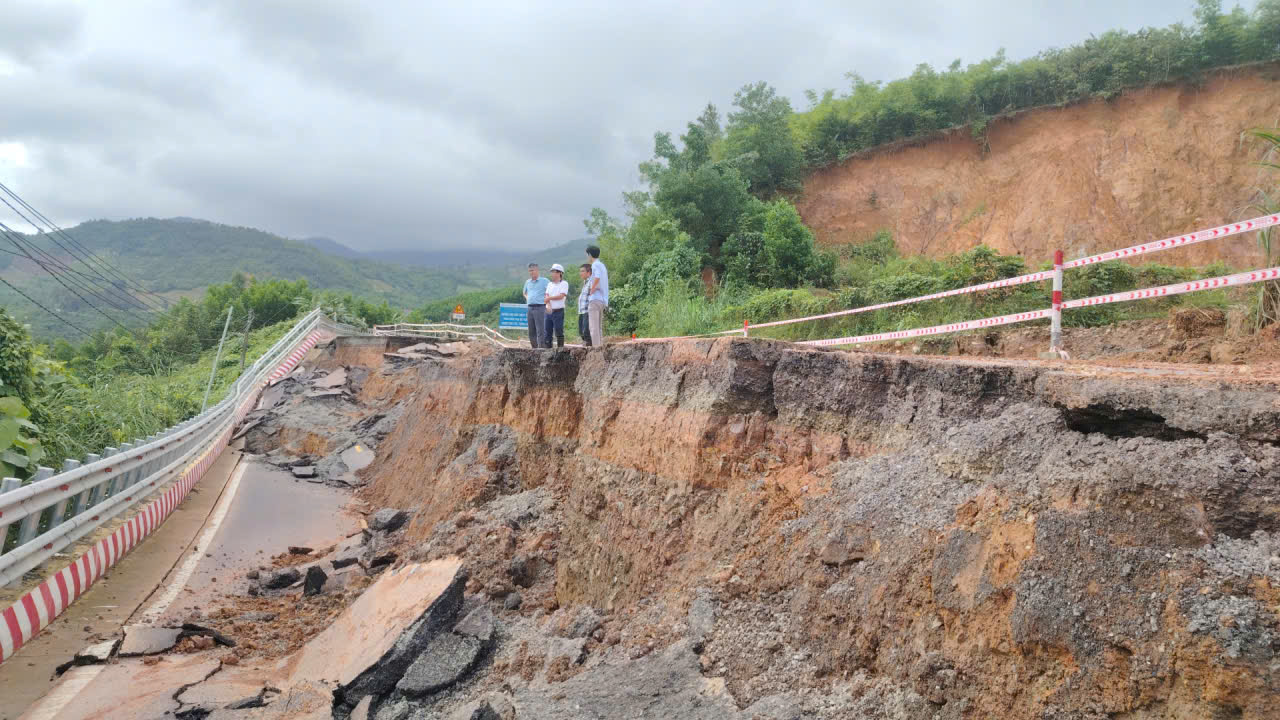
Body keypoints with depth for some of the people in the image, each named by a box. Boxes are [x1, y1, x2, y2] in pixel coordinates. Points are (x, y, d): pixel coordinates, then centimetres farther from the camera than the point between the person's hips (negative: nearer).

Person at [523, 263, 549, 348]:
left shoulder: (544, 281, -1)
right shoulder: (527, 282, 18)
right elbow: (525, 292, 34)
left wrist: (546, 299, -14)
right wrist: (527, 298, 16)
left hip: (540, 307, -6)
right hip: (530, 308, 6)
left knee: (540, 330, -11)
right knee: (531, 331, 8)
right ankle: (534, 348, 16)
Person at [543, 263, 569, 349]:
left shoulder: (564, 283, 0)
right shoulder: (550, 284, 16)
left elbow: (561, 296, -11)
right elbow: (547, 297, 4)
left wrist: (549, 298, -3)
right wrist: (549, 306, -15)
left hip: (559, 311, -5)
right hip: (549, 311, 5)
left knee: (559, 331, -6)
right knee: (547, 331, 4)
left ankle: (560, 348, -2)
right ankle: (547, 347, 9)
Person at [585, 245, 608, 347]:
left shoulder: (595, 265, -7)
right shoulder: (602, 265, 20)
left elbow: (597, 278, -25)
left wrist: (591, 291, -14)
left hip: (595, 299, -9)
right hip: (603, 300, 9)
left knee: (594, 326, -10)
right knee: (599, 327, 11)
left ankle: (596, 346, -14)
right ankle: (601, 345, 10)